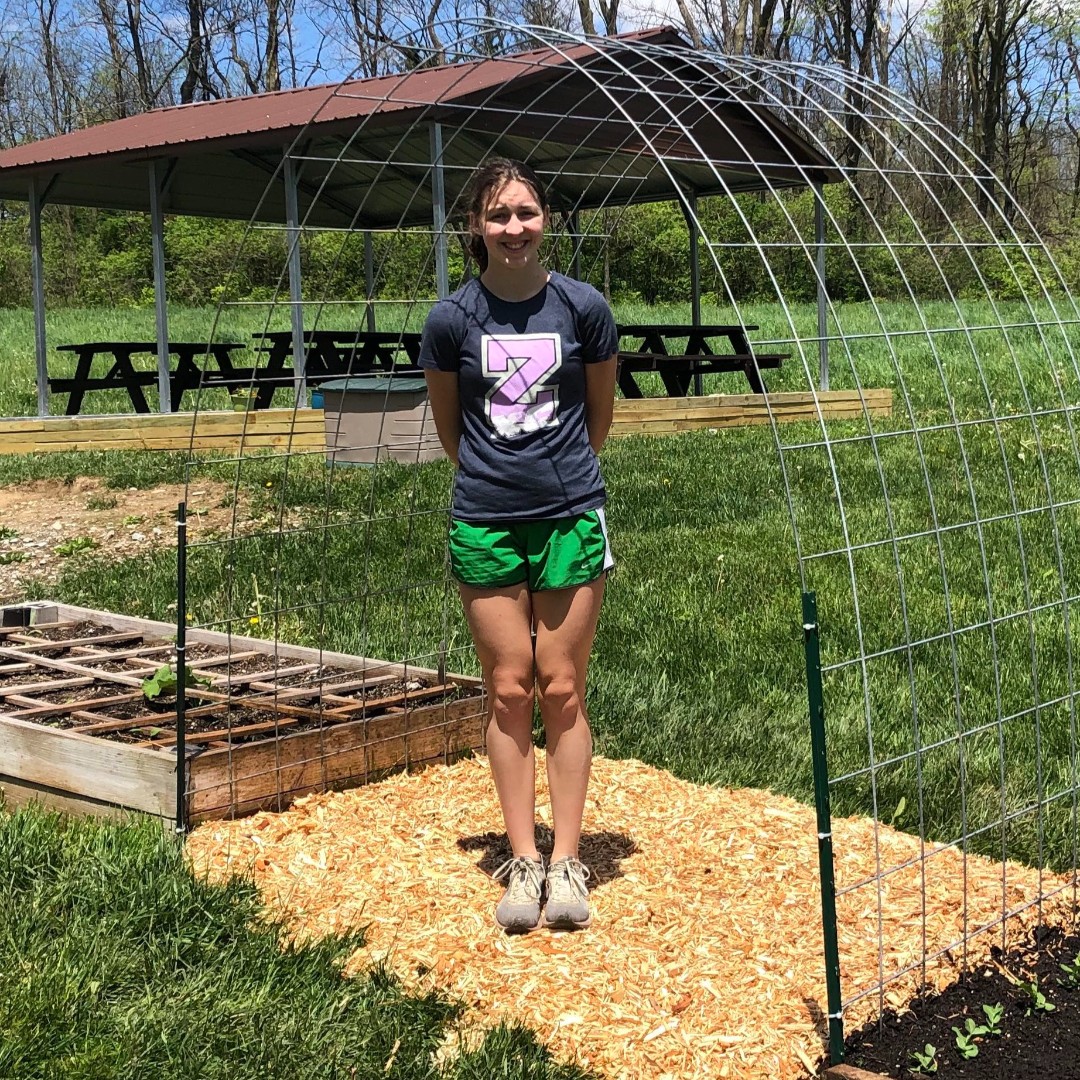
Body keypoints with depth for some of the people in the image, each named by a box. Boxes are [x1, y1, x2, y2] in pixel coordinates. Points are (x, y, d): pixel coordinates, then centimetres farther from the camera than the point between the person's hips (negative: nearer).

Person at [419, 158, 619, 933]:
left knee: (562, 693, 3)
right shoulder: (452, 319, -3)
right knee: (509, 693, 5)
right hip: (486, 522, 1)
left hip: (570, 517, 0)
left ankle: (567, 863, 11)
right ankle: (523, 862, 14)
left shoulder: (582, 307, -4)